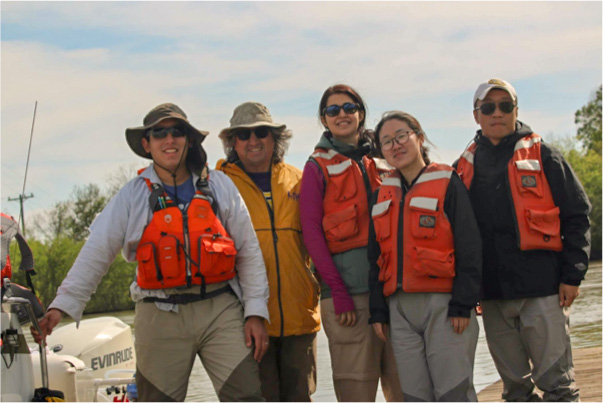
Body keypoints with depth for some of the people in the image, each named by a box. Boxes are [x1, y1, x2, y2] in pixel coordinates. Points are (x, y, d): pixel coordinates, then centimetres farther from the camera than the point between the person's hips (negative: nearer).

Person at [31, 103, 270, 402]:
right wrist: (63, 304, -9)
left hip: (220, 310, 0)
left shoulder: (218, 186, 7)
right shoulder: (132, 196, 5)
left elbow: (249, 252, 8)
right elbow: (96, 253, 2)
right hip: (160, 318, 0)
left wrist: (255, 312, 3)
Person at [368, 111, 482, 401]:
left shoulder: (447, 183, -2)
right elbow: (376, 256, 18)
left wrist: (462, 304, -12)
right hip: (400, 308, 6)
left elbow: (470, 248, -6)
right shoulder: (383, 195, 16)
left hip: (443, 304, -5)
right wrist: (378, 310, 11)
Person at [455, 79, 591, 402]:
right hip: (492, 294, 4)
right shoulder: (465, 167, 13)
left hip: (542, 288, -3)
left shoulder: (542, 155, 3)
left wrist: (572, 275, -6)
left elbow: (576, 216, 1)